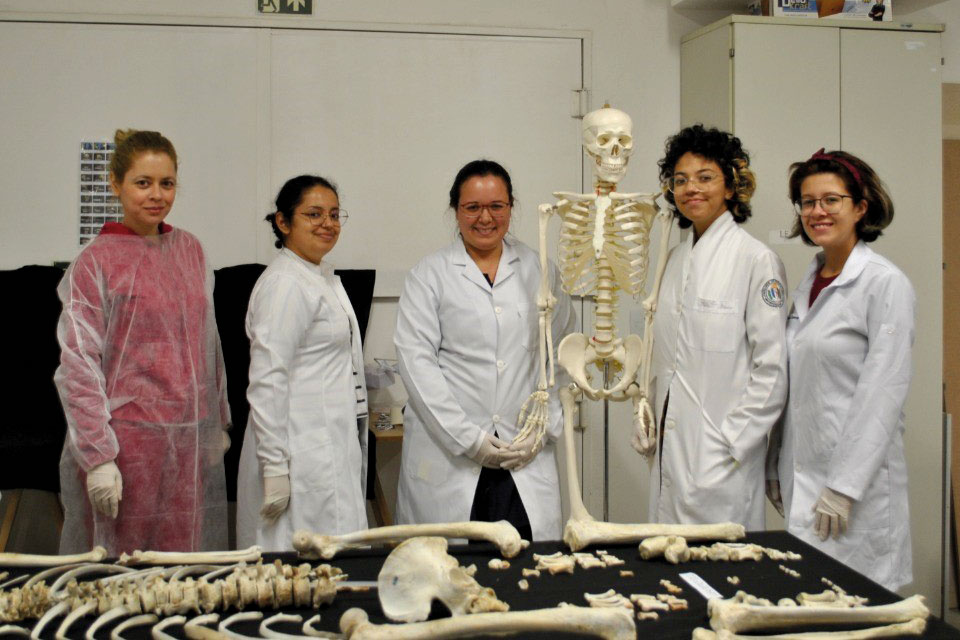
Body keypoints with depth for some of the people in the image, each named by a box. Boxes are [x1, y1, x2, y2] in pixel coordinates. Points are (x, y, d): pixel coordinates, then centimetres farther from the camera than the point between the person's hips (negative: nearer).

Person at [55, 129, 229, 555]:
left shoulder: (191, 251, 9)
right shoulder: (96, 261, -6)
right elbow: (78, 366, -9)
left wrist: (218, 424, 14)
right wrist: (98, 457, -14)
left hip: (190, 442, 5)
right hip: (127, 441, -4)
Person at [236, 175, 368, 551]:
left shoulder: (326, 278, 17)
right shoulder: (283, 283, -13)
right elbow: (267, 381, -18)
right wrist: (274, 465, -21)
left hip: (334, 447, 9)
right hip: (303, 458, -9)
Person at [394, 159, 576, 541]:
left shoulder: (538, 270, 11)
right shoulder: (430, 274, 3)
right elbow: (416, 359, -4)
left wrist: (545, 427, 1)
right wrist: (468, 439, -10)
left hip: (526, 455, 2)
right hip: (446, 451, -2)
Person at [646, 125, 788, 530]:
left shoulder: (757, 259, -10)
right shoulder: (676, 258, 12)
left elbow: (773, 368, -13)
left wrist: (733, 444, -14)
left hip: (721, 463, -6)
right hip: (669, 451, 7)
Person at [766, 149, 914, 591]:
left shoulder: (885, 284, -11)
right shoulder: (810, 281, 11)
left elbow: (883, 393, -16)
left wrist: (845, 487, -18)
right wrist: (776, 467, 14)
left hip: (855, 483, -7)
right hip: (802, 477, 7)